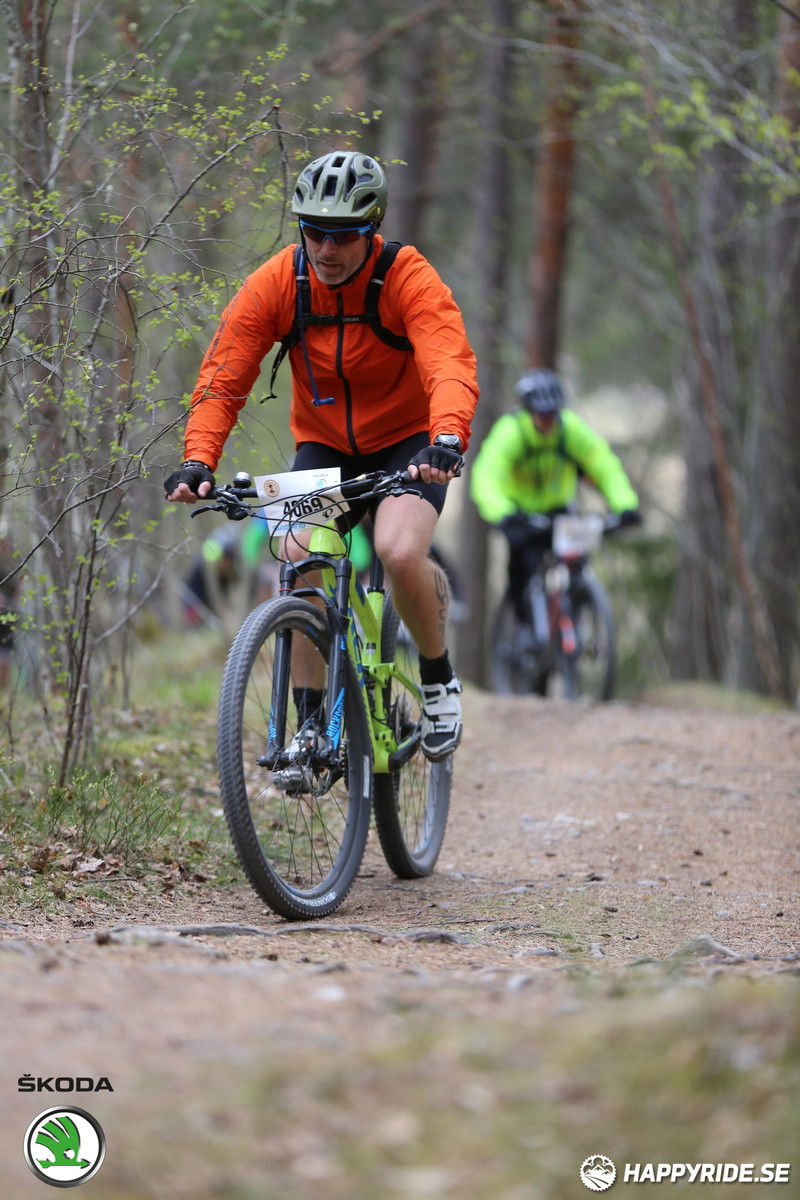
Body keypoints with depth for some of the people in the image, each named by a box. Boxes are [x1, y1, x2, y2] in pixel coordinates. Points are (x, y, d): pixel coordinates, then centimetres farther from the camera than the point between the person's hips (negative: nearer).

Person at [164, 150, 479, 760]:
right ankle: (309, 715, -4)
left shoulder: (409, 280, -23)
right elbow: (223, 378, -17)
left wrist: (446, 441, -56)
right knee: (299, 565, -20)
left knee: (400, 552, -28)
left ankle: (439, 679, -1)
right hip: (324, 444, 3)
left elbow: (451, 367, -37)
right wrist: (198, 461, -33)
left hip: (409, 442, -3)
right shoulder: (276, 284, -15)